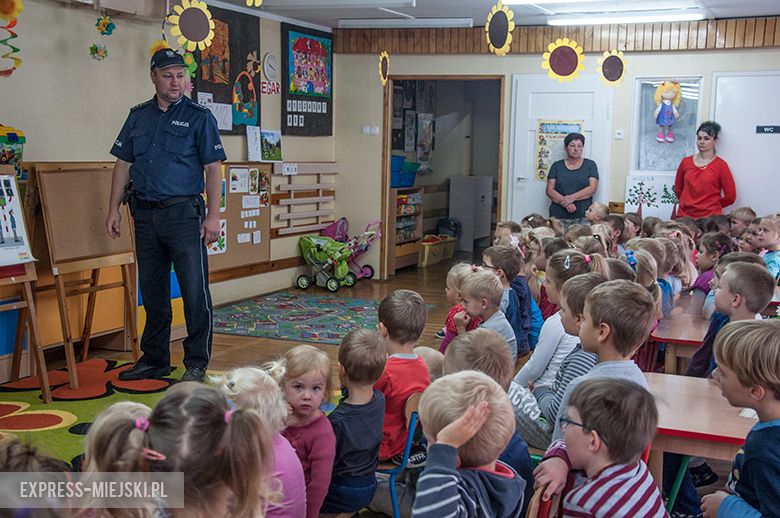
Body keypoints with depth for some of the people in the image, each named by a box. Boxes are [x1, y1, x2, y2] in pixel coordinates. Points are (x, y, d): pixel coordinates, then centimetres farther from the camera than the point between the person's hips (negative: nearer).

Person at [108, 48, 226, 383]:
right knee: (152, 292, 12)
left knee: (195, 292, -3)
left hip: (183, 213, -5)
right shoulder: (138, 116, 12)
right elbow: (123, 165, 15)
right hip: (145, 214, 5)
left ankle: (197, 364, 7)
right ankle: (154, 359, 24)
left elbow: (213, 169, -5)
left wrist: (213, 215, -12)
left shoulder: (199, 116, -1)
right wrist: (114, 209, 8)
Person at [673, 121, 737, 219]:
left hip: (710, 218, -3)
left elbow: (730, 196, 0)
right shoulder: (686, 162, 8)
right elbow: (678, 189, 17)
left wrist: (712, 206, 8)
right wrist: (689, 203, 11)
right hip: (684, 215, 3)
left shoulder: (721, 165, -1)